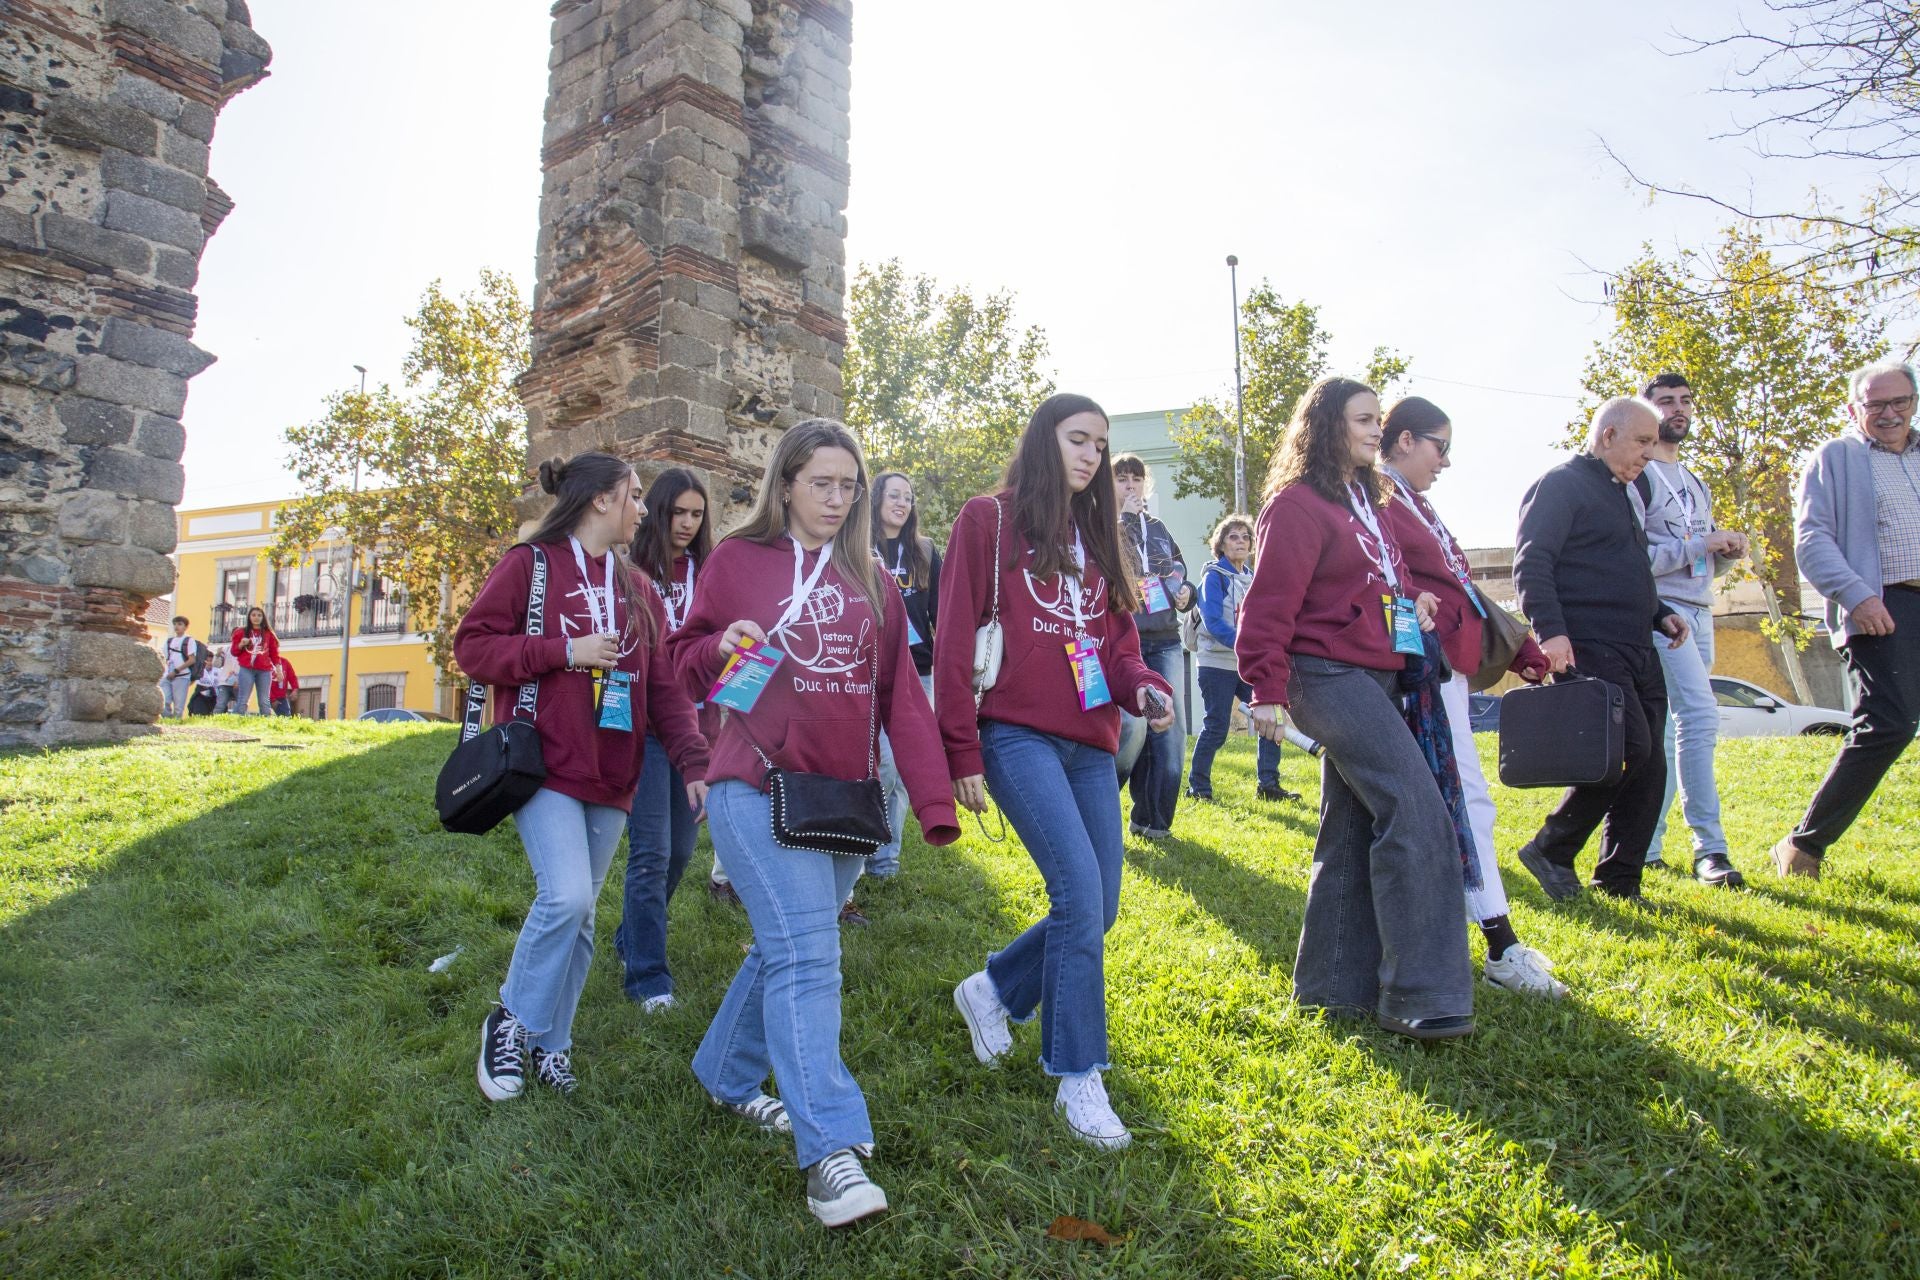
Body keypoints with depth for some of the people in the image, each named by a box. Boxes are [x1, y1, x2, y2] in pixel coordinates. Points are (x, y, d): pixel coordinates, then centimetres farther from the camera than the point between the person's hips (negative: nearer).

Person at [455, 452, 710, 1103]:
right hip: (545, 765, -5)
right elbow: (472, 646, -6)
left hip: (610, 778, 5)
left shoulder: (635, 586, 13)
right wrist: (566, 651, -15)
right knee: (566, 897, -19)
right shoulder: (531, 564, -2)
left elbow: (664, 683, 9)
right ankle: (512, 1021, 5)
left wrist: (693, 761, -3)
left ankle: (550, 1043, 24)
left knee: (579, 914, 9)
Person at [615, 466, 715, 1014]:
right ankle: (647, 975, 5)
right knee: (651, 852, -5)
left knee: (681, 847, 14)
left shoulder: (708, 572, 9)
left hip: (696, 725, 5)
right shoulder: (633, 569, -4)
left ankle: (632, 940, 35)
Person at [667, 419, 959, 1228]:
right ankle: (830, 1152, -15)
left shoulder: (871, 582, 10)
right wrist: (722, 646, -17)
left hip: (846, 797, 5)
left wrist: (934, 803, -2)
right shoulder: (737, 560, 1)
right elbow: (684, 659, 7)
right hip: (758, 790, -5)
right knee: (805, 955, -16)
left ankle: (728, 1075, 39)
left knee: (788, 946, 16)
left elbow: (901, 697, 6)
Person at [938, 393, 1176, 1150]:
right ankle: (1077, 1079, 0)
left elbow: (1119, 642, 18)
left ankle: (993, 991, 32)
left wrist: (1145, 688, -5)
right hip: (1018, 736, -7)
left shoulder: (1097, 535, 19)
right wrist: (961, 753, -9)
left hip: (1090, 744, 7)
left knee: (1098, 910, 7)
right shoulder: (990, 520, 0)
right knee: (1080, 895, -15)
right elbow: (954, 642, -5)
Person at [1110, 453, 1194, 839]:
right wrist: (1125, 517, -12)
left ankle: (1152, 819, 14)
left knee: (1171, 728, 2)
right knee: (1132, 726, -18)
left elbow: (1180, 573, 26)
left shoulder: (1158, 529, 19)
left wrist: (1185, 592, 4)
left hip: (1165, 641, 6)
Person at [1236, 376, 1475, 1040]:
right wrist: (1268, 689, -20)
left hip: (1376, 678, 10)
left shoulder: (1368, 501, 20)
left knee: (1353, 830, 10)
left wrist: (1415, 597, 10)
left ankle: (1335, 984, 19)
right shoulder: (1297, 504, -9)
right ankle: (1419, 996, -11)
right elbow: (1270, 605, -15)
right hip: (1329, 677, -9)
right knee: (1418, 815, -16)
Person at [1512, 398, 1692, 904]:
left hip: (1636, 653, 10)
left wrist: (1659, 614, 15)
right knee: (1631, 750, -18)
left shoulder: (1621, 495, 25)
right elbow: (1532, 564, -15)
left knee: (1648, 767, 5)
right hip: (1589, 650, -10)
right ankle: (1550, 849, -4)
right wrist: (1550, 630, -26)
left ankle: (1619, 881, 12)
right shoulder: (1561, 484, -4)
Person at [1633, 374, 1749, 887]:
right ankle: (1709, 848, -13)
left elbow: (1704, 563, 24)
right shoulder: (1636, 478, -4)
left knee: (1670, 729, 7)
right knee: (1700, 717, -17)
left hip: (1700, 614, 8)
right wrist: (1695, 545, -16)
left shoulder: (1695, 485, 23)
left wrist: (1729, 551, 3)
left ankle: (1644, 845, 12)